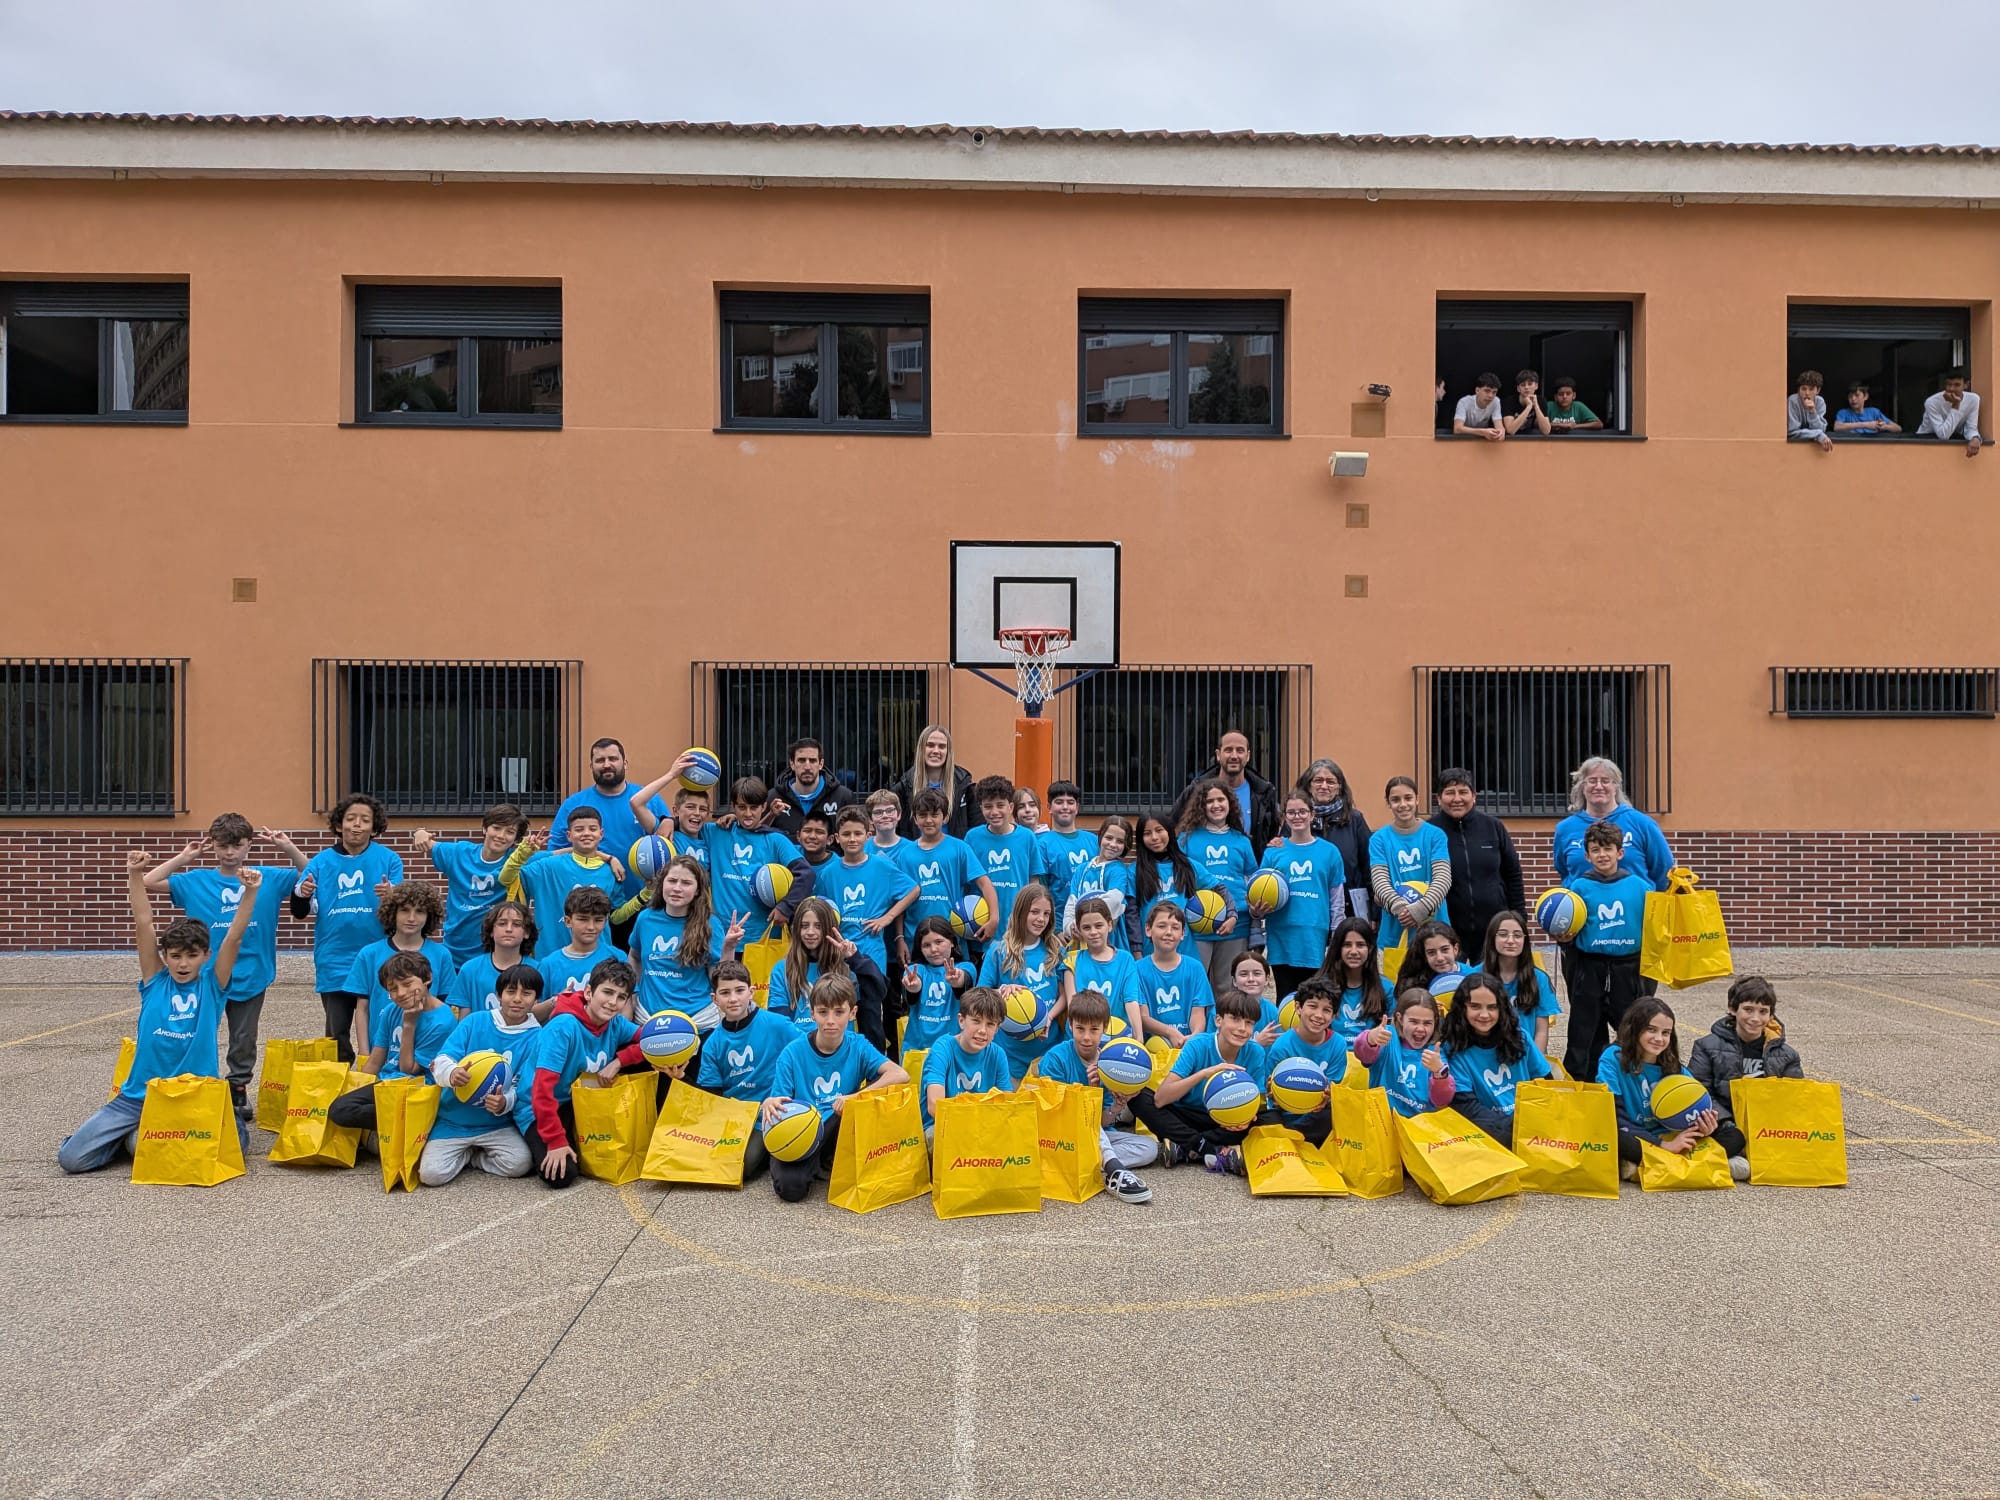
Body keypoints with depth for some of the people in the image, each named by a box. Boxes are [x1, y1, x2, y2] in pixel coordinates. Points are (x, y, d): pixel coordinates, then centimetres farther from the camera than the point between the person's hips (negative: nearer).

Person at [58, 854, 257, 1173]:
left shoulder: (212, 985, 1)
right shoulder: (155, 982, 3)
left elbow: (234, 937, -12)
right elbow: (144, 925, -5)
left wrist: (250, 892, -26)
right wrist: (135, 875, -14)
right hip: (138, 1096, 0)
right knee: (71, 1157, -12)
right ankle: (129, 1136, 20)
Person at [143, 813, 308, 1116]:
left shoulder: (269, 878, -1)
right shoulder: (196, 881, 0)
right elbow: (148, 884, -2)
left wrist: (288, 848, -12)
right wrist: (183, 858, -8)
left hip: (251, 976, 0)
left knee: (244, 1041, 12)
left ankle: (239, 1090, 28)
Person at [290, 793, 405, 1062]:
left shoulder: (388, 859, -1)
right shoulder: (321, 861, 5)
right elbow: (300, 912, 4)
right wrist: (300, 894, -18)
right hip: (334, 964, 2)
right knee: (337, 1036, 7)